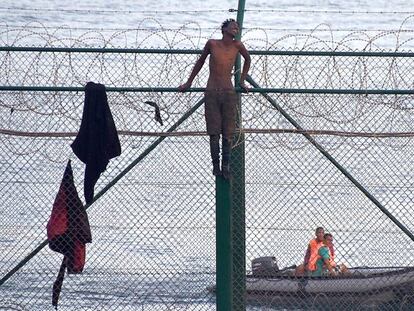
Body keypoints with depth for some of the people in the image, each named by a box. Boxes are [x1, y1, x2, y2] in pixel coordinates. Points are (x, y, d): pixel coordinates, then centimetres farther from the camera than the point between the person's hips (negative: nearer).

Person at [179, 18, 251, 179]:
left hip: (229, 93, 1)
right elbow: (200, 62, 15)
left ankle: (226, 166, 4)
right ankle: (215, 166, 4)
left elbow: (247, 59, 23)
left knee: (228, 133, -2)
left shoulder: (237, 45, 2)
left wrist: (242, 81, 21)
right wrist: (188, 83, 21)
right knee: (214, 133, -3)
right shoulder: (212, 44, 0)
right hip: (211, 93, -1)